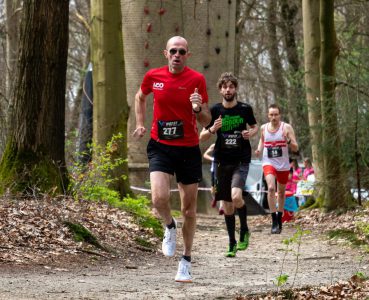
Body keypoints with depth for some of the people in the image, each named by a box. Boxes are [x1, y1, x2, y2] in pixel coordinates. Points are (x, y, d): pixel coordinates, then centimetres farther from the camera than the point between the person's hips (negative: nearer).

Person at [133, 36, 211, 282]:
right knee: (159, 198, -22)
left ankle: (186, 261, 22)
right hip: (160, 148, 0)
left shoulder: (197, 80, -6)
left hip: (189, 150, 0)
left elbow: (206, 122, -3)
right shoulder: (153, 76, -1)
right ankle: (170, 227, 14)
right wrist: (141, 124, 11)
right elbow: (140, 97, 22)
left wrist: (198, 108, -24)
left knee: (189, 209, 6)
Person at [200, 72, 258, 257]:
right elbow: (202, 137, 5)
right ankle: (232, 243, 19)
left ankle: (244, 230, 3)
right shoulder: (215, 111, 0)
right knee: (227, 204, 6)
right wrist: (212, 129, -15)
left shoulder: (245, 109, -1)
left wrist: (251, 133, -6)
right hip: (222, 161, 2)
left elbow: (254, 127, 17)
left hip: (241, 161, -2)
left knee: (236, 196, -23)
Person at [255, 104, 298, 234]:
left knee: (281, 192, 14)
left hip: (283, 165, 0)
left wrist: (288, 140, -28)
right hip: (268, 163, 0)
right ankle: (274, 221, -22)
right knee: (271, 188, -23)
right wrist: (259, 149, 2)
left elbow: (295, 149, -8)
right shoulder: (263, 128, 1)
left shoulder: (286, 128, -7)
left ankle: (279, 218, 35)